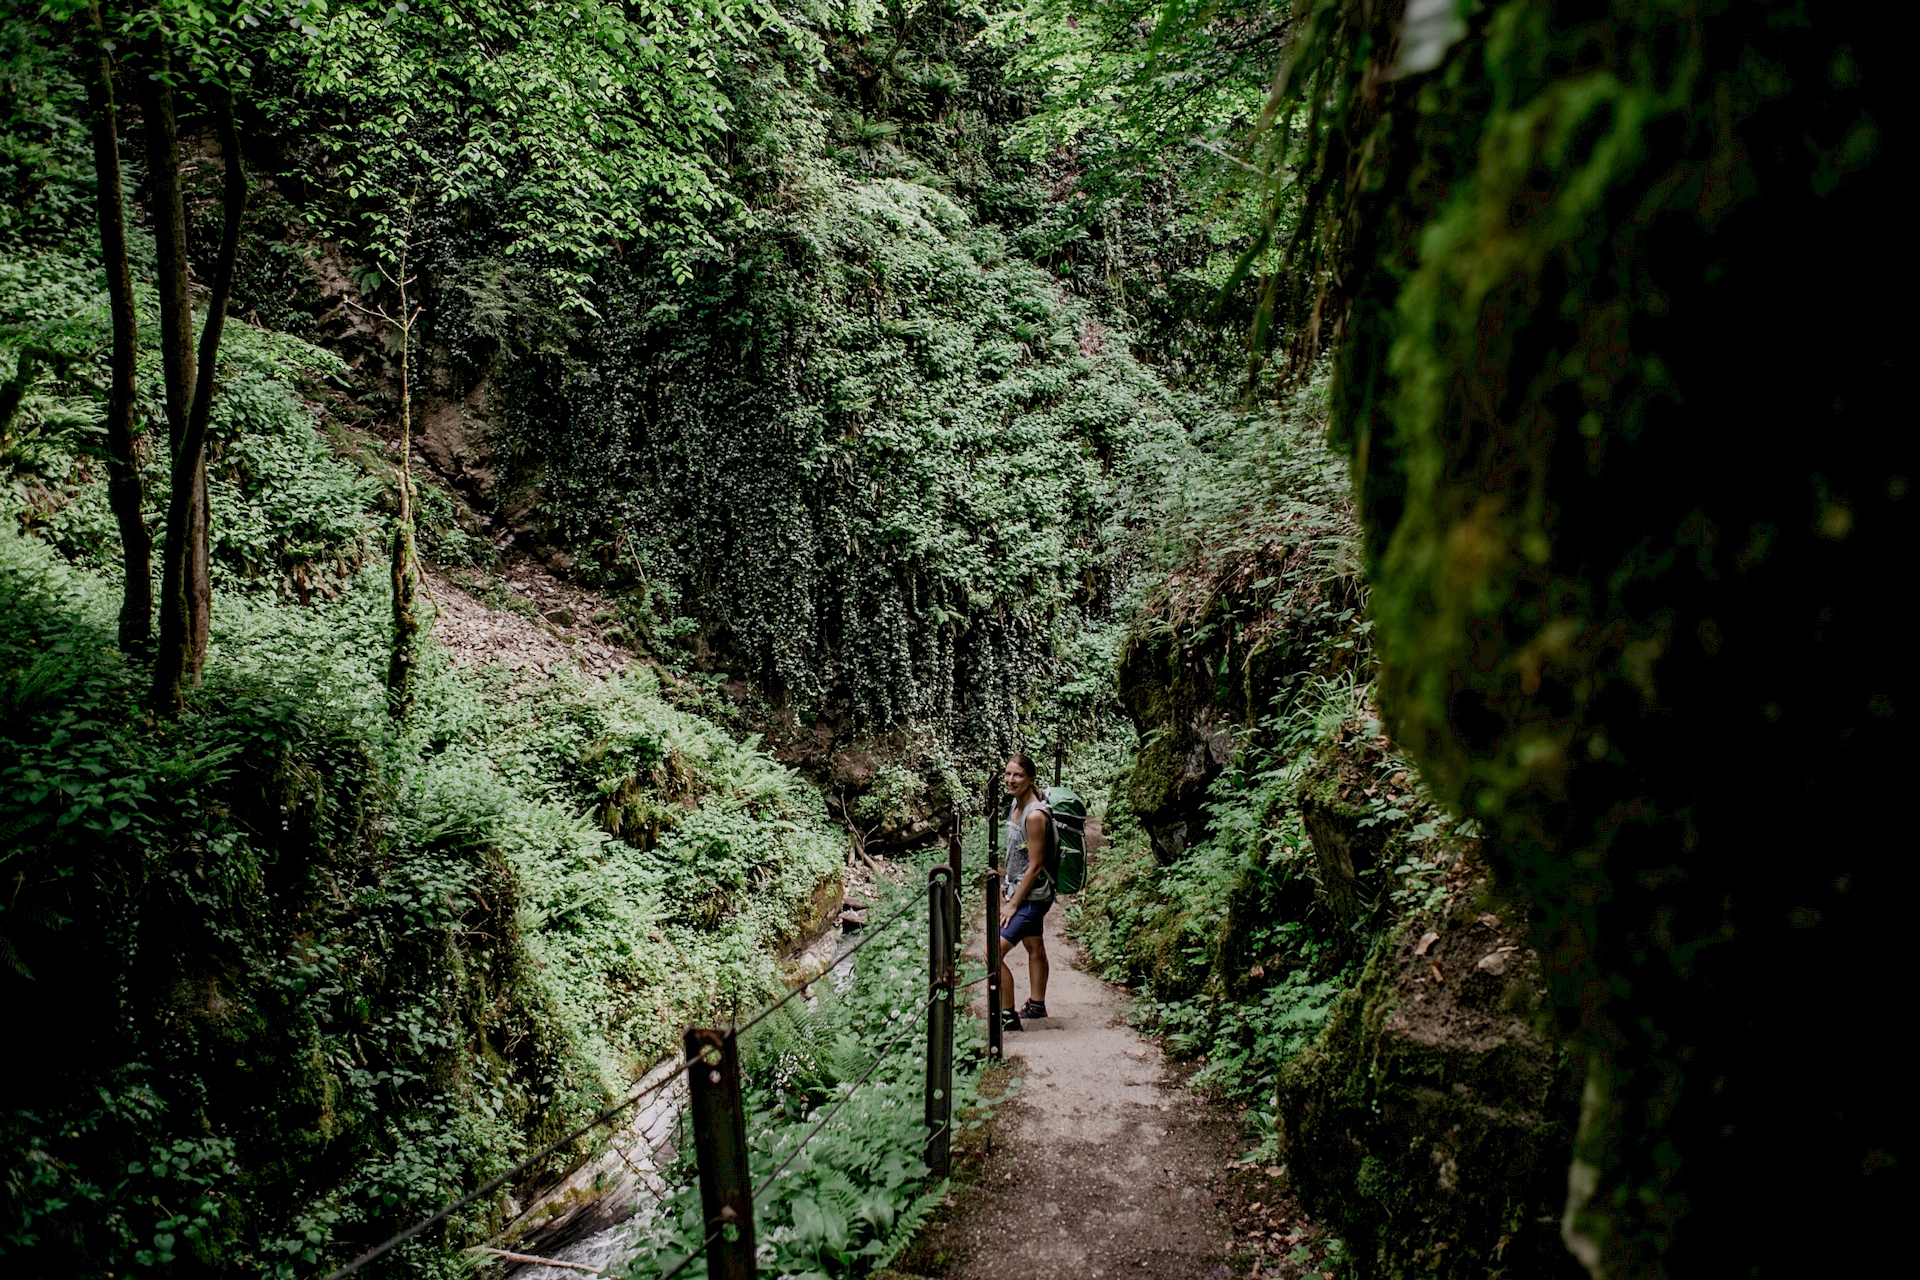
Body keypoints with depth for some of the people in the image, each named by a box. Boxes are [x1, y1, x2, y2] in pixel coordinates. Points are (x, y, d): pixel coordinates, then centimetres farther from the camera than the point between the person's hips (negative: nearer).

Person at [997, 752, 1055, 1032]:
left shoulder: (1035, 815, -25)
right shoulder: (1015, 805, 2)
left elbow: (1035, 865, -22)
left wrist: (1013, 905, -18)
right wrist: (1007, 887, 16)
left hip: (1032, 896, -10)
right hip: (1021, 890, 10)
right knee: (1035, 949, 24)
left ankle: (1007, 1017, -2)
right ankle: (1037, 1005, 40)